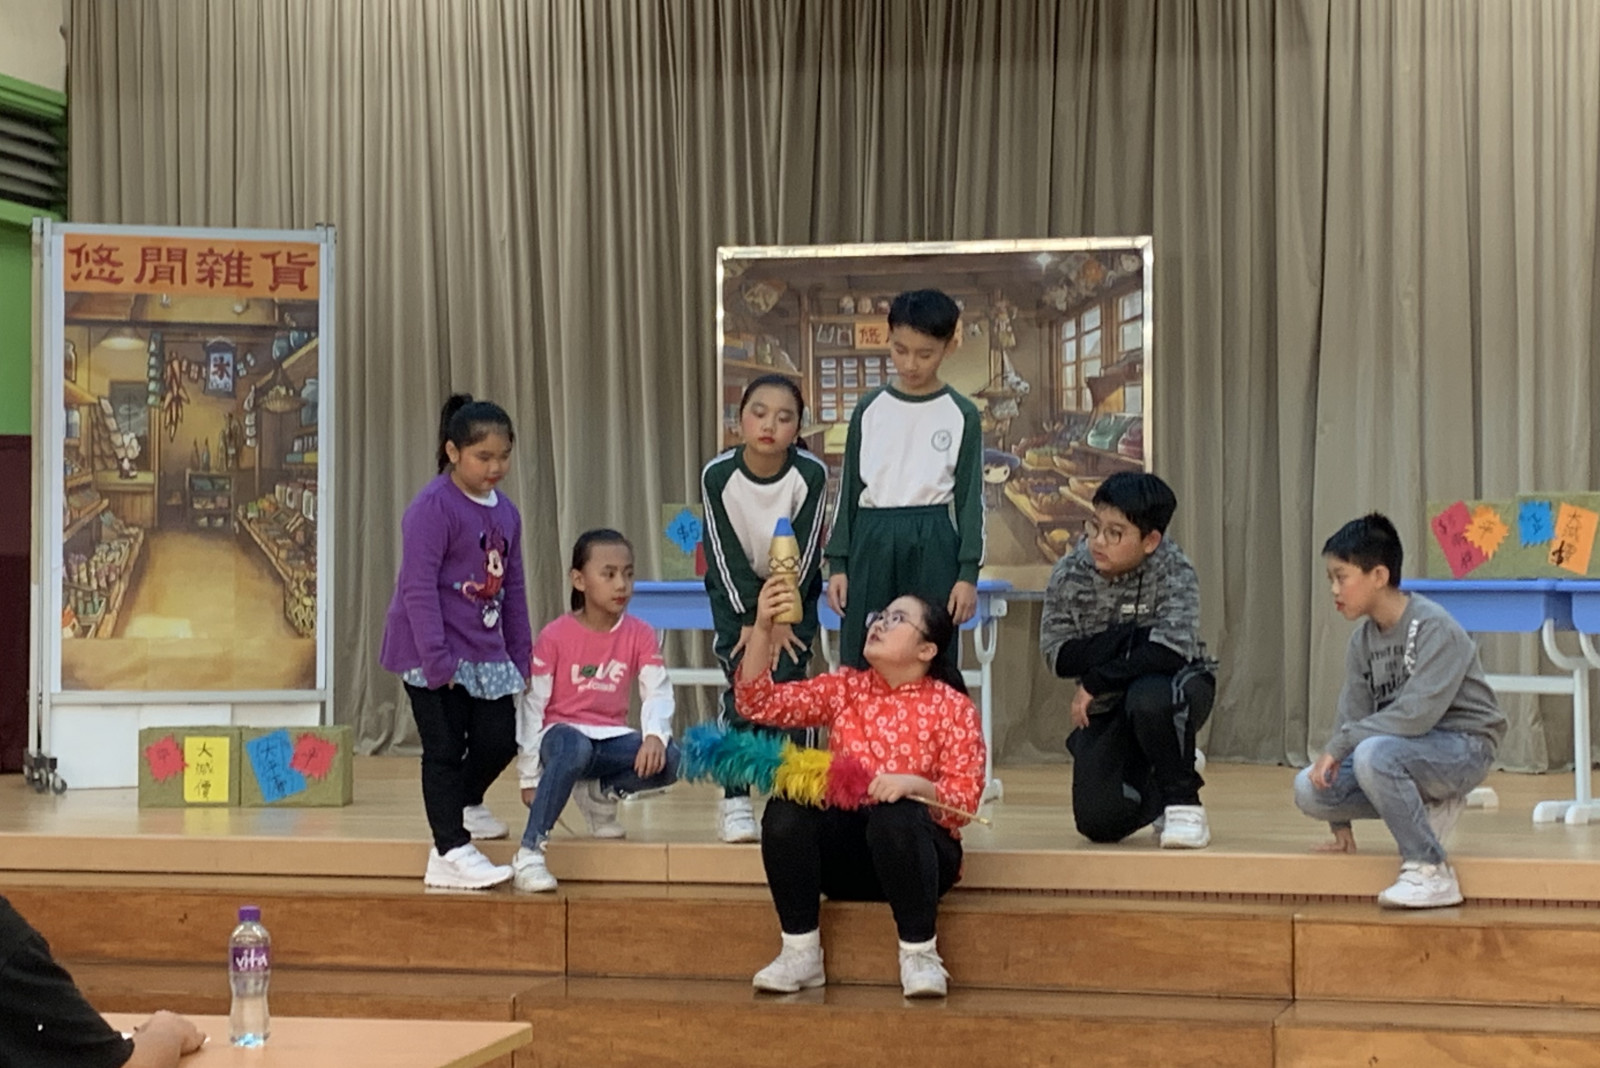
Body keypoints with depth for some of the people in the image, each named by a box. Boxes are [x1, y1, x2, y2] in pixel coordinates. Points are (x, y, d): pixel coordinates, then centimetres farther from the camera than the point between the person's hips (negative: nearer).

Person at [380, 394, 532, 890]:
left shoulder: (505, 512, 9)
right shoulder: (433, 508, -15)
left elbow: (513, 588, 16)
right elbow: (418, 587, -18)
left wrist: (520, 656, 15)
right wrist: (437, 659, -21)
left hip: (485, 652, 7)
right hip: (434, 653, -7)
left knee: (500, 739, 8)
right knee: (445, 747, -2)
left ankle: (464, 805, 37)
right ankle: (451, 850, 5)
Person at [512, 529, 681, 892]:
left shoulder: (639, 634, 1)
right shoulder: (555, 636, -8)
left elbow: (657, 692, -7)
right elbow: (532, 705, -5)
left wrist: (655, 735, -30)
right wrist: (529, 776, -6)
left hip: (611, 740, 4)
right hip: (563, 732, -3)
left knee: (669, 761, -27)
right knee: (574, 749, -41)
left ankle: (599, 793, 3)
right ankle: (529, 852, -34)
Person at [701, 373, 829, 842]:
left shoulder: (811, 474, -24)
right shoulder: (718, 474, -23)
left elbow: (805, 549, -17)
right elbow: (726, 554, -16)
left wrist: (784, 618, -16)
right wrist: (751, 620, -16)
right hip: (736, 591, 0)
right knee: (742, 685, -10)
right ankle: (735, 800, -5)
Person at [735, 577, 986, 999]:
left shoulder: (953, 709, -2)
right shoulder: (844, 688, 8)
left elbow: (965, 797, -10)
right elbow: (760, 703, -3)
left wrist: (912, 784, -29)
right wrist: (762, 628, -15)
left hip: (915, 851, -3)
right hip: (846, 852, 3)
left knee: (894, 815, -36)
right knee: (785, 808, -25)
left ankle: (920, 954, -22)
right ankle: (800, 953, -19)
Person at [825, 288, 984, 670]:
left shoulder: (961, 415, 2)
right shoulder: (870, 409, 7)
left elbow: (970, 496, 2)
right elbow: (849, 489, 10)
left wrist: (969, 573, -3)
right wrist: (837, 563, 5)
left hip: (932, 545, -2)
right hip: (871, 542, 2)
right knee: (860, 664, 1)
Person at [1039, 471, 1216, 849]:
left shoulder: (1172, 572, -19)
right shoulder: (1069, 574, -10)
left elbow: (1169, 652, -31)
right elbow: (1057, 654, -13)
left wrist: (1095, 682, -25)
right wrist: (1134, 638, -24)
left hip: (1176, 688, -3)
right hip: (1106, 708, 3)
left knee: (1147, 698, -40)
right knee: (1098, 823, -11)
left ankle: (1183, 801, -15)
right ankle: (1156, 789, 25)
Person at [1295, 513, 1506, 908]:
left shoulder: (1435, 628, -17)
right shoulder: (1363, 640, 6)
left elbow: (1417, 712, -28)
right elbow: (1352, 716, 4)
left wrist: (1339, 745, -27)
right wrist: (1341, 822, 1)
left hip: (1463, 746, -8)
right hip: (1406, 747, 8)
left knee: (1373, 754, -36)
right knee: (1310, 789, -12)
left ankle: (1431, 872, -23)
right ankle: (1429, 809, 4)